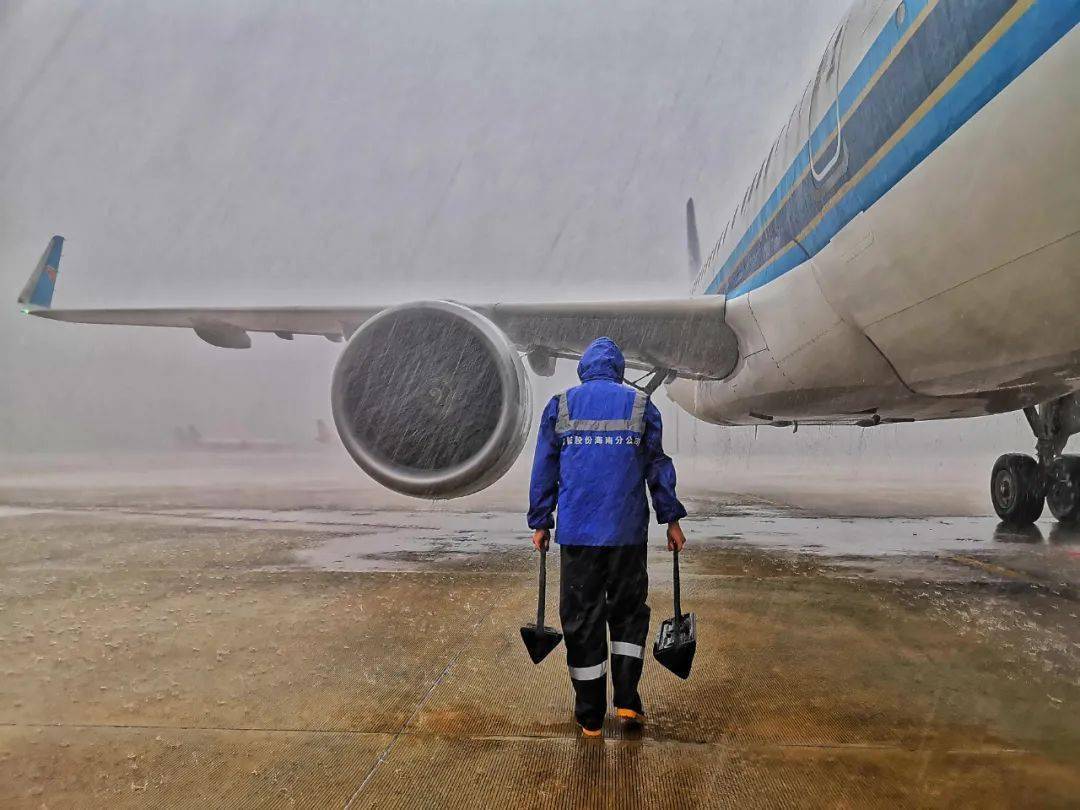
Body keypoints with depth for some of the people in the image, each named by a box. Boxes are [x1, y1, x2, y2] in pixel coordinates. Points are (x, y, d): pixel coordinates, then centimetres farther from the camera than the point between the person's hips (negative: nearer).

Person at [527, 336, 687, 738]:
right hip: (628, 531, 1)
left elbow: (544, 470, 6)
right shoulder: (641, 405, 5)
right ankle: (627, 700, 15)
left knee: (581, 618, 8)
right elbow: (658, 467, 5)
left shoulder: (560, 406, 5)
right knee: (629, 612, 18)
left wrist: (540, 522, 12)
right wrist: (672, 519, 12)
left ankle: (590, 717, 15)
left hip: (577, 532, 0)